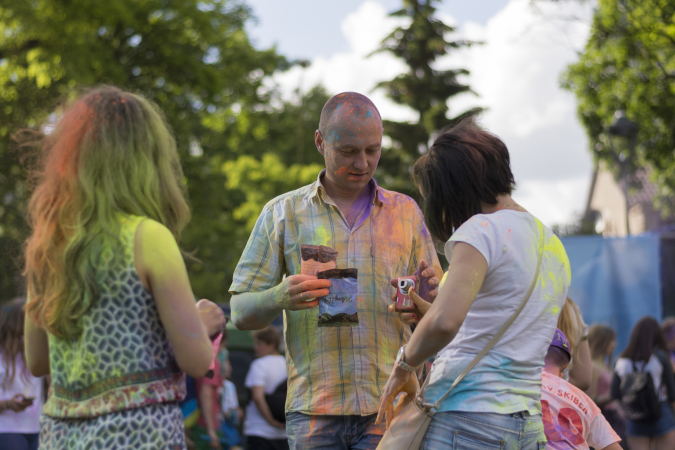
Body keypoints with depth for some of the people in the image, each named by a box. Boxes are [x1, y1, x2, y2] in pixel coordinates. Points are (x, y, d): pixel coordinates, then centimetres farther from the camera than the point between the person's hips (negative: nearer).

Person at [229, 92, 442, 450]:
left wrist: (430, 298, -8)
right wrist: (281, 297, -17)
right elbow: (241, 313, 5)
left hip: (389, 407, 1)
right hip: (314, 409, -1)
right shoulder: (283, 214, 9)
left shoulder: (405, 212, 14)